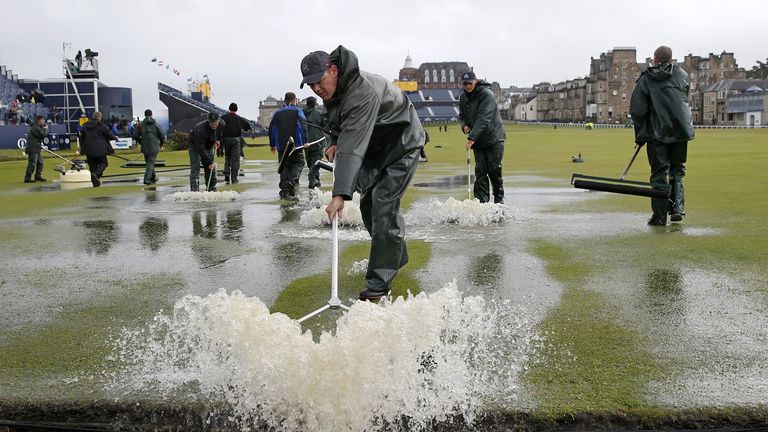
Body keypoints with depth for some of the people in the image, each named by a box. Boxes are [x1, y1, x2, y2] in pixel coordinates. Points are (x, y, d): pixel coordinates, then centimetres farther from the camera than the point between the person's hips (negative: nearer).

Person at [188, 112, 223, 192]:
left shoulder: (221, 124, -20)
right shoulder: (200, 129, -39)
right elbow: (201, 149, -38)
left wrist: (218, 140, -5)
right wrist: (209, 162, -38)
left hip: (209, 146, 6)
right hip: (195, 146, -6)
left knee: (211, 168, 6)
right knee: (195, 168, -17)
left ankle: (212, 189, 15)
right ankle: (194, 190, -20)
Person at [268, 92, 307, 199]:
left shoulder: (277, 113, 13)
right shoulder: (297, 111, 2)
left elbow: (271, 129, 14)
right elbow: (303, 127, -10)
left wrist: (272, 144, 21)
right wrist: (305, 141, -11)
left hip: (281, 145, 4)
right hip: (295, 144, -3)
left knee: (284, 166, 8)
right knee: (299, 163, 7)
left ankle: (284, 190, 2)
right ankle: (291, 181, -17)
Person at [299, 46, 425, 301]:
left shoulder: (362, 91, -35)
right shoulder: (331, 91, -5)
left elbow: (353, 148, -43)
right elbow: (341, 125, 16)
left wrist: (340, 194, -48)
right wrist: (335, 143, -8)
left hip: (401, 144, -9)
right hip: (375, 148, 10)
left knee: (383, 206, -18)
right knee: (369, 205, 13)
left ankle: (379, 282, -14)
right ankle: (397, 256, 33)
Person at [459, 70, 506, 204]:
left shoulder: (487, 94, -17)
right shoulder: (463, 97, 5)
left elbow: (483, 118, -27)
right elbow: (462, 115, 20)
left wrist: (472, 137, -35)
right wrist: (464, 125, -5)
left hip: (494, 138, -5)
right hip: (478, 140, 5)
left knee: (494, 170, -2)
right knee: (480, 171, -1)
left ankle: (499, 198, 16)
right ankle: (482, 200, 0)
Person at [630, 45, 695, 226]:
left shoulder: (645, 79, 2)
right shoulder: (681, 74, 10)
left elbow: (637, 110, -4)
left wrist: (640, 135, 6)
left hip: (657, 132, -2)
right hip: (681, 130, 2)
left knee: (659, 173, 3)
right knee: (677, 171, 16)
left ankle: (660, 216, 3)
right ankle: (677, 207, 3)